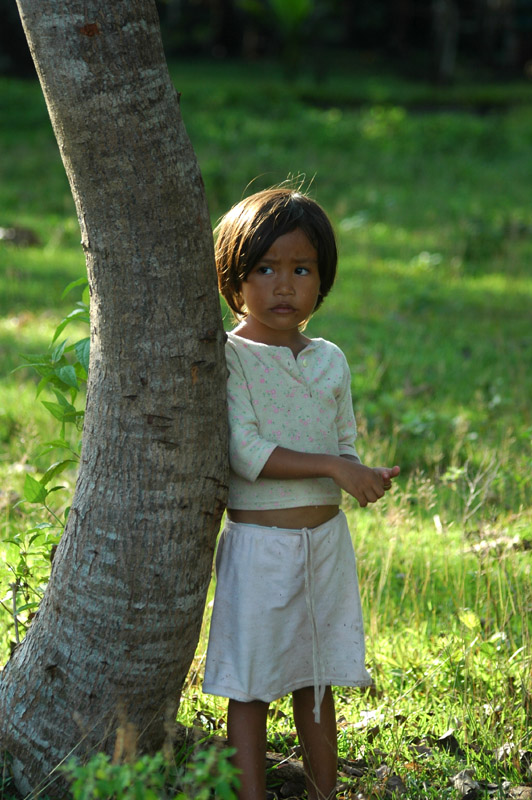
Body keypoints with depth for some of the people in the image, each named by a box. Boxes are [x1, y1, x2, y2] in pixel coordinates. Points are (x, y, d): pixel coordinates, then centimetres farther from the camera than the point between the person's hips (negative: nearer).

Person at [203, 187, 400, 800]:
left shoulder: (330, 360, 9)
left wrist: (366, 478, -8)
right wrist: (332, 467, -22)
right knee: (250, 688, 0)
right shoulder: (228, 357, -10)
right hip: (258, 542, -6)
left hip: (327, 538, 6)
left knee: (316, 681, 15)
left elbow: (345, 443, 14)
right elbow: (246, 452, -19)